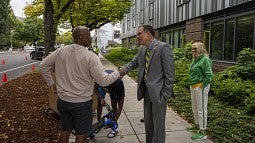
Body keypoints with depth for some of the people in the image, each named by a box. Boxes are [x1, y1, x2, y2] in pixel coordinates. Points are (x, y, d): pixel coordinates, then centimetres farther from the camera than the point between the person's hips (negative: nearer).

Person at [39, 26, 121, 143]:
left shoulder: (61, 51, -2)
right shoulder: (90, 56, -19)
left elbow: (43, 65, 8)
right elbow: (103, 81, -20)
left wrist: (50, 83, 16)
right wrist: (117, 73, -4)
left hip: (63, 101, 6)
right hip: (82, 103, -5)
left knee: (64, 132, 22)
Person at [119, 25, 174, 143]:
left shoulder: (163, 47, -14)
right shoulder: (142, 49, 8)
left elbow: (169, 74, -15)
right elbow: (134, 63, 15)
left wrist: (165, 94, -16)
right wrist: (124, 69, -7)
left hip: (158, 93, -7)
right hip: (146, 92, 7)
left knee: (158, 125, 7)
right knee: (148, 123, 19)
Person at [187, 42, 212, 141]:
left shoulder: (205, 59, -14)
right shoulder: (195, 59, 13)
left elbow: (209, 75, -18)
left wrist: (202, 85, -16)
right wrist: (192, 85, 15)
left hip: (200, 87, -9)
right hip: (193, 87, 9)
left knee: (201, 109, -3)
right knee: (195, 108, 19)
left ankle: (202, 132, 5)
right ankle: (197, 126, 36)